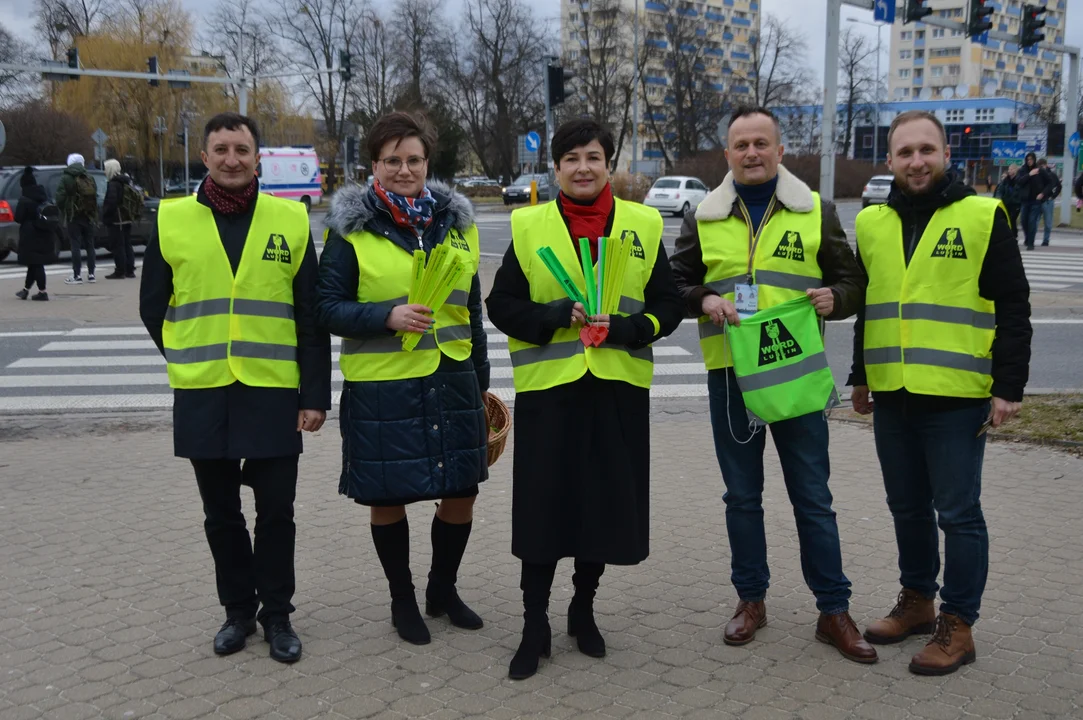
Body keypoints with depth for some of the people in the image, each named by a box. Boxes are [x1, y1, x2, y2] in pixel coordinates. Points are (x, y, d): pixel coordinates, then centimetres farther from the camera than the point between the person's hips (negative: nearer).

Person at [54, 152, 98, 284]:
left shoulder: (66, 178, -6)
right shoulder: (89, 178, 11)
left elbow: (60, 197, -11)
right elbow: (94, 197, 10)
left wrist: (63, 211, 4)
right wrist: (93, 214, 15)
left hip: (73, 217, -5)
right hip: (88, 216, 5)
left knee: (76, 246, -5)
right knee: (89, 245, 11)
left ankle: (77, 276, -8)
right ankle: (91, 274, 12)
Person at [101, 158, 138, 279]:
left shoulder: (113, 184, -14)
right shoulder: (126, 182, 15)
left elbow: (111, 202, -23)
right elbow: (135, 197, 19)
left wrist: (105, 216, -13)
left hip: (116, 219, -9)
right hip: (127, 219, 9)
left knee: (117, 246, -6)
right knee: (127, 244, 13)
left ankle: (120, 271, -6)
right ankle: (129, 270, 16)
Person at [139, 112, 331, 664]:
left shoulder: (291, 220, 0)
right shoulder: (172, 220, 2)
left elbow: (311, 316, 0)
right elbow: (153, 307, 11)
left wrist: (315, 394, -4)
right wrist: (191, 361, 9)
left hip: (273, 393, -1)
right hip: (202, 395, 1)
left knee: (275, 514, 6)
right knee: (221, 515, 13)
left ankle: (277, 614, 22)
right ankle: (238, 610, 29)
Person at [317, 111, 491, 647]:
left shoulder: (457, 222, 11)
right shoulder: (350, 230, -4)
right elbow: (328, 308, -5)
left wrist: (481, 379, 18)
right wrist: (388, 316, -21)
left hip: (453, 384, 4)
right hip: (381, 389, -4)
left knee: (461, 495, 10)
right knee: (387, 498, 7)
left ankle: (443, 589, 34)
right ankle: (402, 600, 29)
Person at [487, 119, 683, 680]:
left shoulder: (643, 224, 5)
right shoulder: (528, 225, 2)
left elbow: (667, 305, 5)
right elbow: (502, 304, 1)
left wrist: (624, 327, -13)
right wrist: (557, 314, -15)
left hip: (619, 388, 2)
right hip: (547, 386, -1)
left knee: (606, 502, 9)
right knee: (542, 505, 2)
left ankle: (583, 608, 31)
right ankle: (534, 625, 17)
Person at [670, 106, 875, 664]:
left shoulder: (817, 213, 5)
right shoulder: (704, 218, 7)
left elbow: (851, 281, 8)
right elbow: (677, 283, 11)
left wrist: (835, 298, -14)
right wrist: (704, 300, -11)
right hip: (729, 373, 1)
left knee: (812, 497, 4)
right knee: (742, 496, 11)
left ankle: (833, 610, 15)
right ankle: (751, 600, 25)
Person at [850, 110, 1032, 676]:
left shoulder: (983, 217, -4)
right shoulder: (871, 224, 10)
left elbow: (1012, 308, -5)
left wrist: (1009, 387, -10)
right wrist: (860, 378, 17)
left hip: (957, 397, -5)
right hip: (892, 396, 5)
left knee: (957, 512, 2)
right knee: (907, 506, 15)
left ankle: (957, 624, 14)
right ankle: (916, 601, 31)